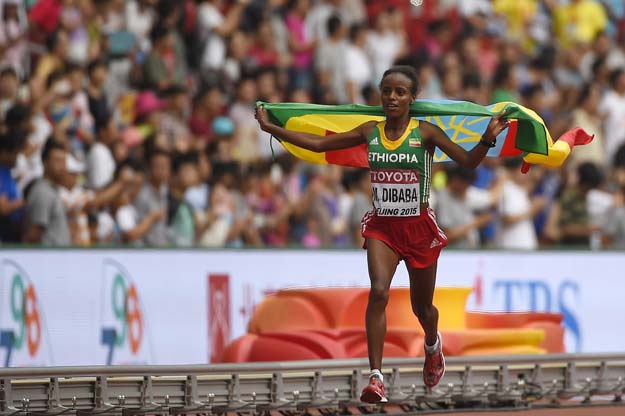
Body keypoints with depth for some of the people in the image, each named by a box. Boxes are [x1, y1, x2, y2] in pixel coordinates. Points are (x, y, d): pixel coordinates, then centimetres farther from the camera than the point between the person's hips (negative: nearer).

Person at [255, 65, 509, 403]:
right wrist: (269, 127, -1)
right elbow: (318, 144, 2)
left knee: (422, 307, 14)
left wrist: (488, 138, -32)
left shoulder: (425, 132, -9)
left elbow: (468, 161, -13)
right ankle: (376, 378, -24)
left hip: (419, 226, -1)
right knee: (378, 292, -23)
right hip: (382, 226, 1)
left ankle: (432, 346, 50)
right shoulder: (370, 132, -2)